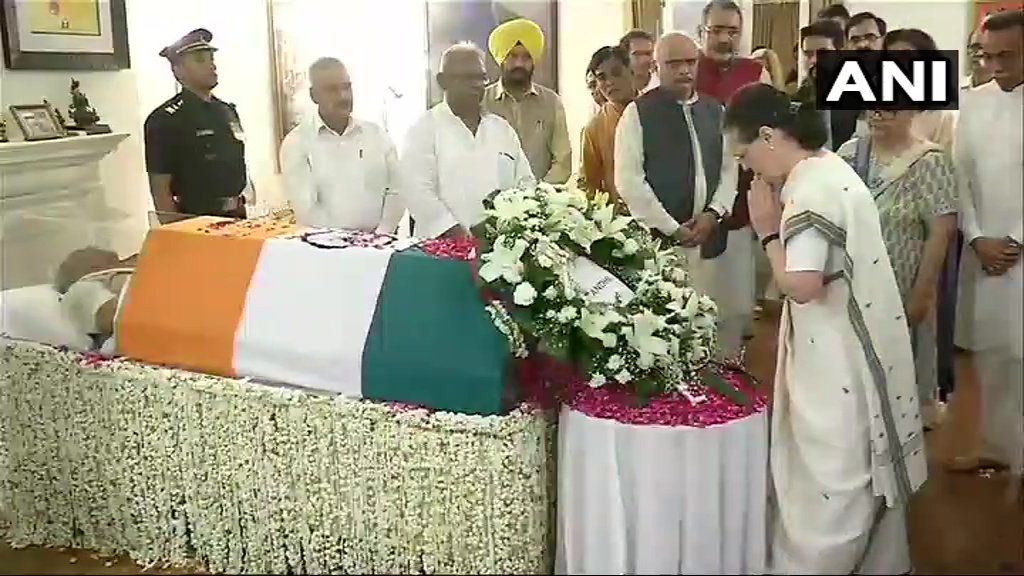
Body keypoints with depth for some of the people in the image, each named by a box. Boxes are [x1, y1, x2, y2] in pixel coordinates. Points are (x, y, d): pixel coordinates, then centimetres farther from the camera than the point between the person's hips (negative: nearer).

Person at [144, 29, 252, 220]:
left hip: (236, 219, 6)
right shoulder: (164, 119, -9)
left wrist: (241, 214, 12)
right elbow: (160, 190, -11)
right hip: (196, 224, -6)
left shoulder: (228, 111, 11)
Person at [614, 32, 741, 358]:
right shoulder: (638, 113, -3)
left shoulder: (715, 111, 13)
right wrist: (670, 228, -12)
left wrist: (714, 214, -4)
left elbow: (730, 168, 14)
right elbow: (628, 180, -10)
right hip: (656, 237, -4)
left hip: (707, 237, 5)